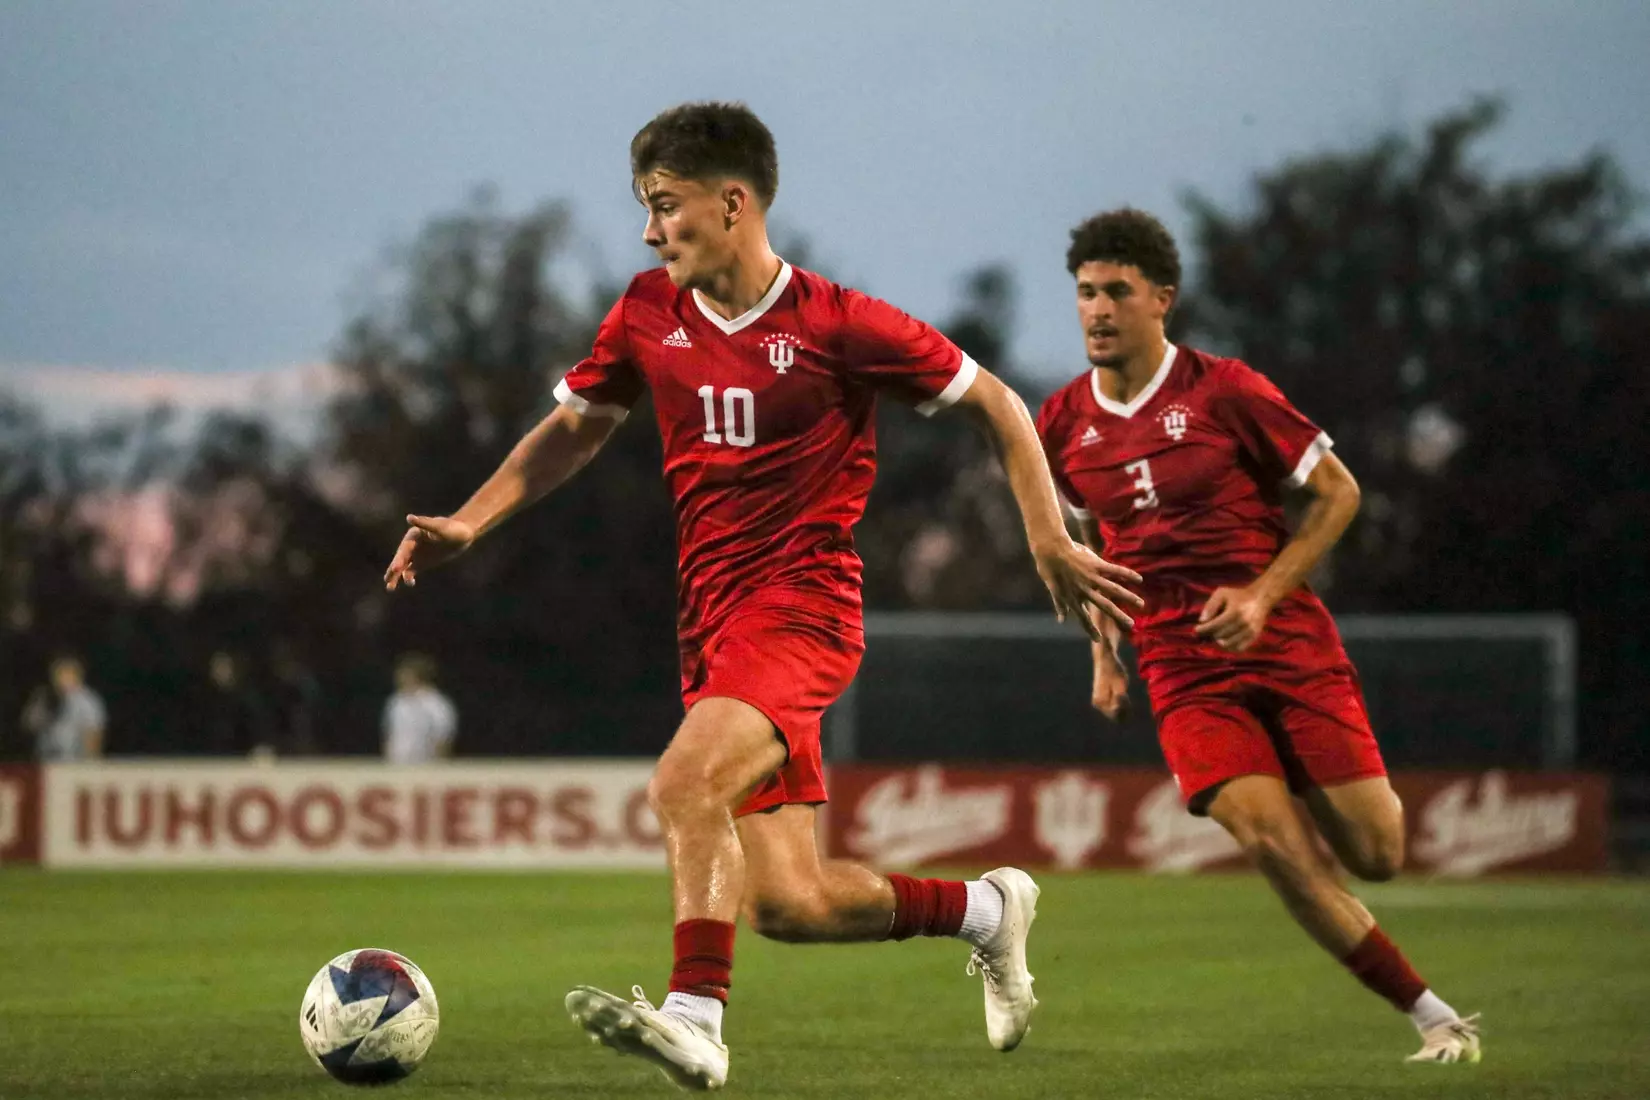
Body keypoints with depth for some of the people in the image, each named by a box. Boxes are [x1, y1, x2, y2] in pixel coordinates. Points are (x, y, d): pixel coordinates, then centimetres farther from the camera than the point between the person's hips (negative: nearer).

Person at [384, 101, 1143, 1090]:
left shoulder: (835, 323, -8)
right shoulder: (648, 316, 7)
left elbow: (995, 404, 1)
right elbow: (574, 429, 21)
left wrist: (1053, 544, -4)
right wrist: (470, 522, 8)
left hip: (803, 608, -6)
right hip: (712, 624, 6)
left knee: (683, 784, -31)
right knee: (787, 904, 2)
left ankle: (696, 1017, -32)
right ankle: (987, 909, 25)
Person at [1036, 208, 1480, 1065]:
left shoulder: (1224, 391, -7)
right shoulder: (1062, 426, 5)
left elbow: (1338, 492, -1)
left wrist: (1264, 594, -12)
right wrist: (1104, 651, 13)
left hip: (1288, 643, -2)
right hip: (1182, 670, 2)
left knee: (1375, 855, -5)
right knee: (1270, 841, -20)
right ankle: (1431, 1015, -10)